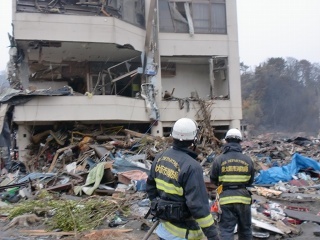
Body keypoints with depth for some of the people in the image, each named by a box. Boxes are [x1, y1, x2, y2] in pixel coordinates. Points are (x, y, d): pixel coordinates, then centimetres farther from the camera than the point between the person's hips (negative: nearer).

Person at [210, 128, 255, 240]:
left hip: (226, 199, -2)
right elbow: (251, 181, 10)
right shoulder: (247, 159, 0)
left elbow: (213, 179, 3)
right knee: (245, 229, 19)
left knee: (226, 231, 1)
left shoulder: (219, 159, -6)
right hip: (244, 198, 2)